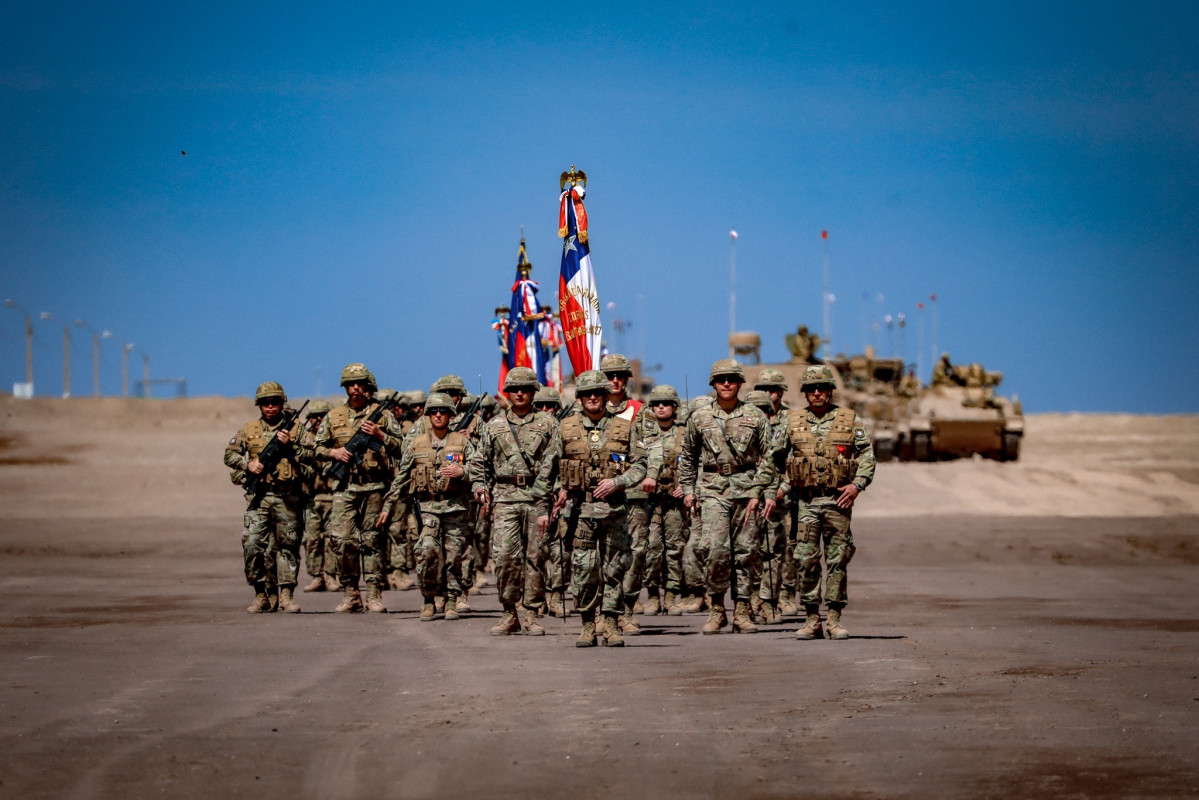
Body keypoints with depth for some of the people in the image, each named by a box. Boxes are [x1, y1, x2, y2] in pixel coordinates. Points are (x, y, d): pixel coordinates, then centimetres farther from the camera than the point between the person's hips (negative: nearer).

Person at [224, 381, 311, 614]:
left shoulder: (296, 427, 7)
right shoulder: (249, 430, 10)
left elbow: (311, 455, 1)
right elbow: (229, 455, 11)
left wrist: (290, 445, -13)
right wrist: (248, 464, -7)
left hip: (287, 497, -1)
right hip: (260, 496, 1)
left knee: (288, 545, 1)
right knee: (253, 544, -8)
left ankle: (286, 594, 6)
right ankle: (261, 594, 1)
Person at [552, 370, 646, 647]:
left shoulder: (623, 428, 6)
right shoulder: (566, 429, 6)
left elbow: (640, 466, 5)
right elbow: (554, 465, 13)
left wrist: (616, 482, -10)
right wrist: (561, 490, -4)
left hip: (613, 507, 0)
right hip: (579, 507, 0)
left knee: (614, 567, 1)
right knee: (583, 567, -3)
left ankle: (611, 624, 8)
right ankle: (587, 624, 5)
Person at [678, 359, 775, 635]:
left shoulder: (756, 417, 5)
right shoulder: (699, 419, 8)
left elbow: (767, 457, 4)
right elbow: (688, 457, 19)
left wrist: (763, 492, -5)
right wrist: (688, 489, 14)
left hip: (746, 488, 1)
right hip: (713, 490, 0)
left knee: (745, 551, 1)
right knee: (717, 549, -13)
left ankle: (741, 612, 7)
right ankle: (716, 609, -1)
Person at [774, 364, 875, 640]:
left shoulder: (851, 421, 5)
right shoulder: (793, 423, 9)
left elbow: (867, 457, 4)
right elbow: (778, 458, 16)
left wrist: (857, 485, -10)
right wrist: (782, 487, 5)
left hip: (838, 501, -1)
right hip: (805, 502, 1)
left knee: (838, 561, -1)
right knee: (806, 560, -2)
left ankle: (835, 619, 4)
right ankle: (811, 619, 4)